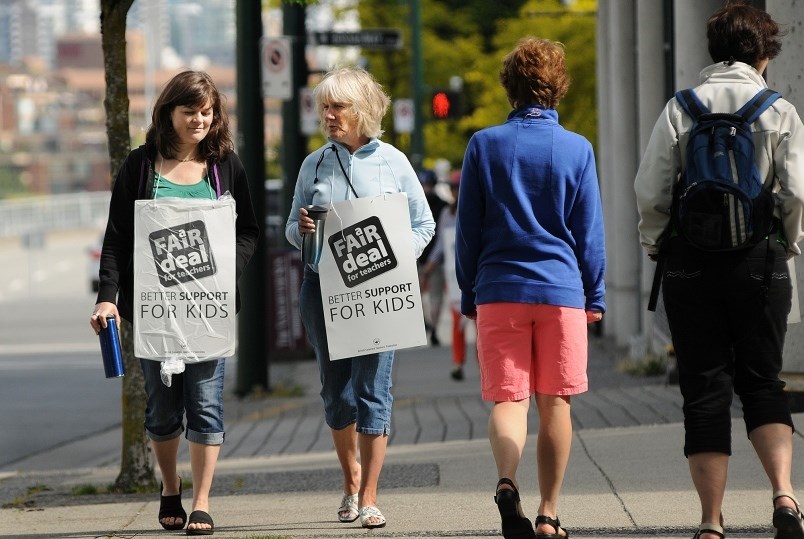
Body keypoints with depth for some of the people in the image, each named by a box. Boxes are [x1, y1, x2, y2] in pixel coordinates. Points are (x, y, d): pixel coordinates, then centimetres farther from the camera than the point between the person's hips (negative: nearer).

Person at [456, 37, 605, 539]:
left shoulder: (484, 145, 2)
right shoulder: (577, 149, 1)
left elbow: (467, 229, 5)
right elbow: (590, 232, 5)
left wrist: (469, 295, 13)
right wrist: (595, 298, 13)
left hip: (499, 290, 0)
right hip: (561, 290, 0)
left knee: (508, 398, -3)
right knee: (555, 404, 9)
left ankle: (507, 480, -30)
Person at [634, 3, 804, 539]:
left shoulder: (681, 108, 1)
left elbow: (651, 191, -4)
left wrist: (655, 243, 12)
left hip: (692, 263, 0)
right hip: (760, 262, 0)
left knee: (705, 390, 4)